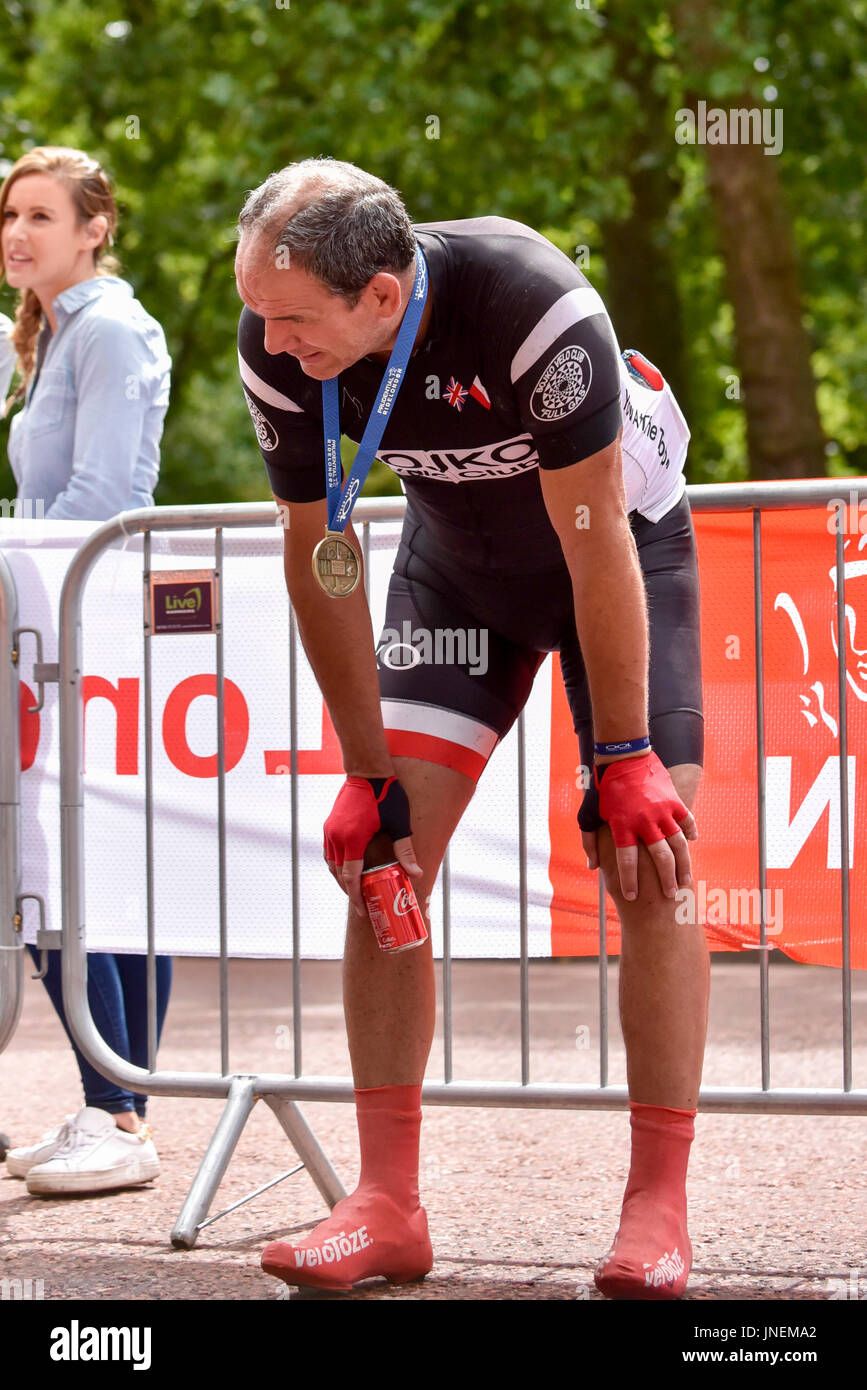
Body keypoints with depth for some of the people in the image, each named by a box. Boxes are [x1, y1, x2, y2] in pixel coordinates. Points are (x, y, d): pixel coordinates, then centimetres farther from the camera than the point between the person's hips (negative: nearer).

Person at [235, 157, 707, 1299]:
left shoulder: (535, 307, -38)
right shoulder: (276, 345, -24)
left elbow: (595, 545, -30)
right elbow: (319, 553, -11)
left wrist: (621, 760, -24)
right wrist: (370, 776, -10)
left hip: (624, 535, -4)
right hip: (456, 555, 4)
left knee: (650, 859, -13)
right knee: (386, 852, -8)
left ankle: (659, 1213, -7)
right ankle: (388, 1205, -3)